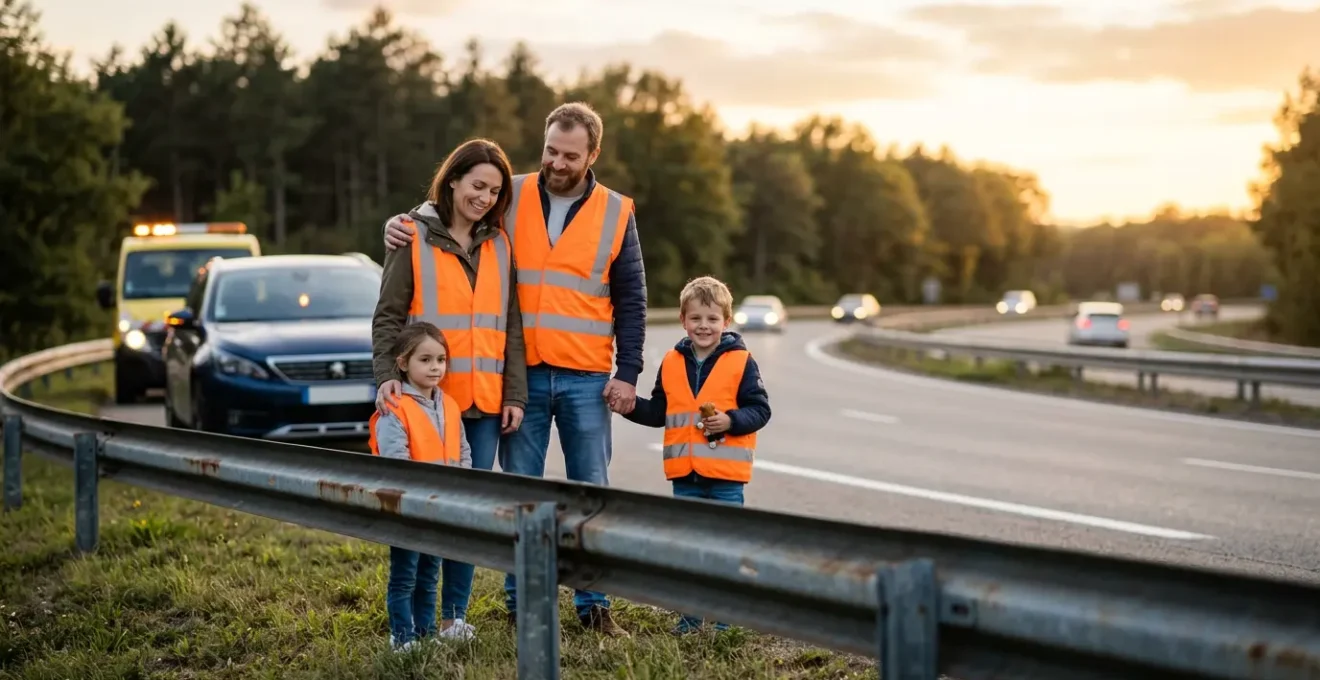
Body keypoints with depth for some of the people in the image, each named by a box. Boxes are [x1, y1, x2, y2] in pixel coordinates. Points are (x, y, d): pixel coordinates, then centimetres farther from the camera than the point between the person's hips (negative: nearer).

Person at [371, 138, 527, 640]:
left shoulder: (499, 245, 12)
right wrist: (387, 375, -17)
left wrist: (515, 394, 5)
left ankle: (455, 614, 15)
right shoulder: (414, 236, 1)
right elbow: (388, 316, -2)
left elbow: (510, 325, 12)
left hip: (484, 400, 4)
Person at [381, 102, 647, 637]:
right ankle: (521, 602, 16)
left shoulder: (616, 213, 2)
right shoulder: (511, 199, 2)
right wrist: (402, 225, -13)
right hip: (521, 374, 0)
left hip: (586, 379, 0)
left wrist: (627, 373, -3)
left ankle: (593, 603, 15)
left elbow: (631, 300, 3)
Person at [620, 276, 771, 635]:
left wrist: (730, 421, -21)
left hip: (725, 474, -4)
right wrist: (631, 405, 0)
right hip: (684, 474, 4)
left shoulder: (740, 361, -4)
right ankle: (691, 614, 21)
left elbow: (759, 409, -6)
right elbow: (658, 412, 15)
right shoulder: (672, 362, 7)